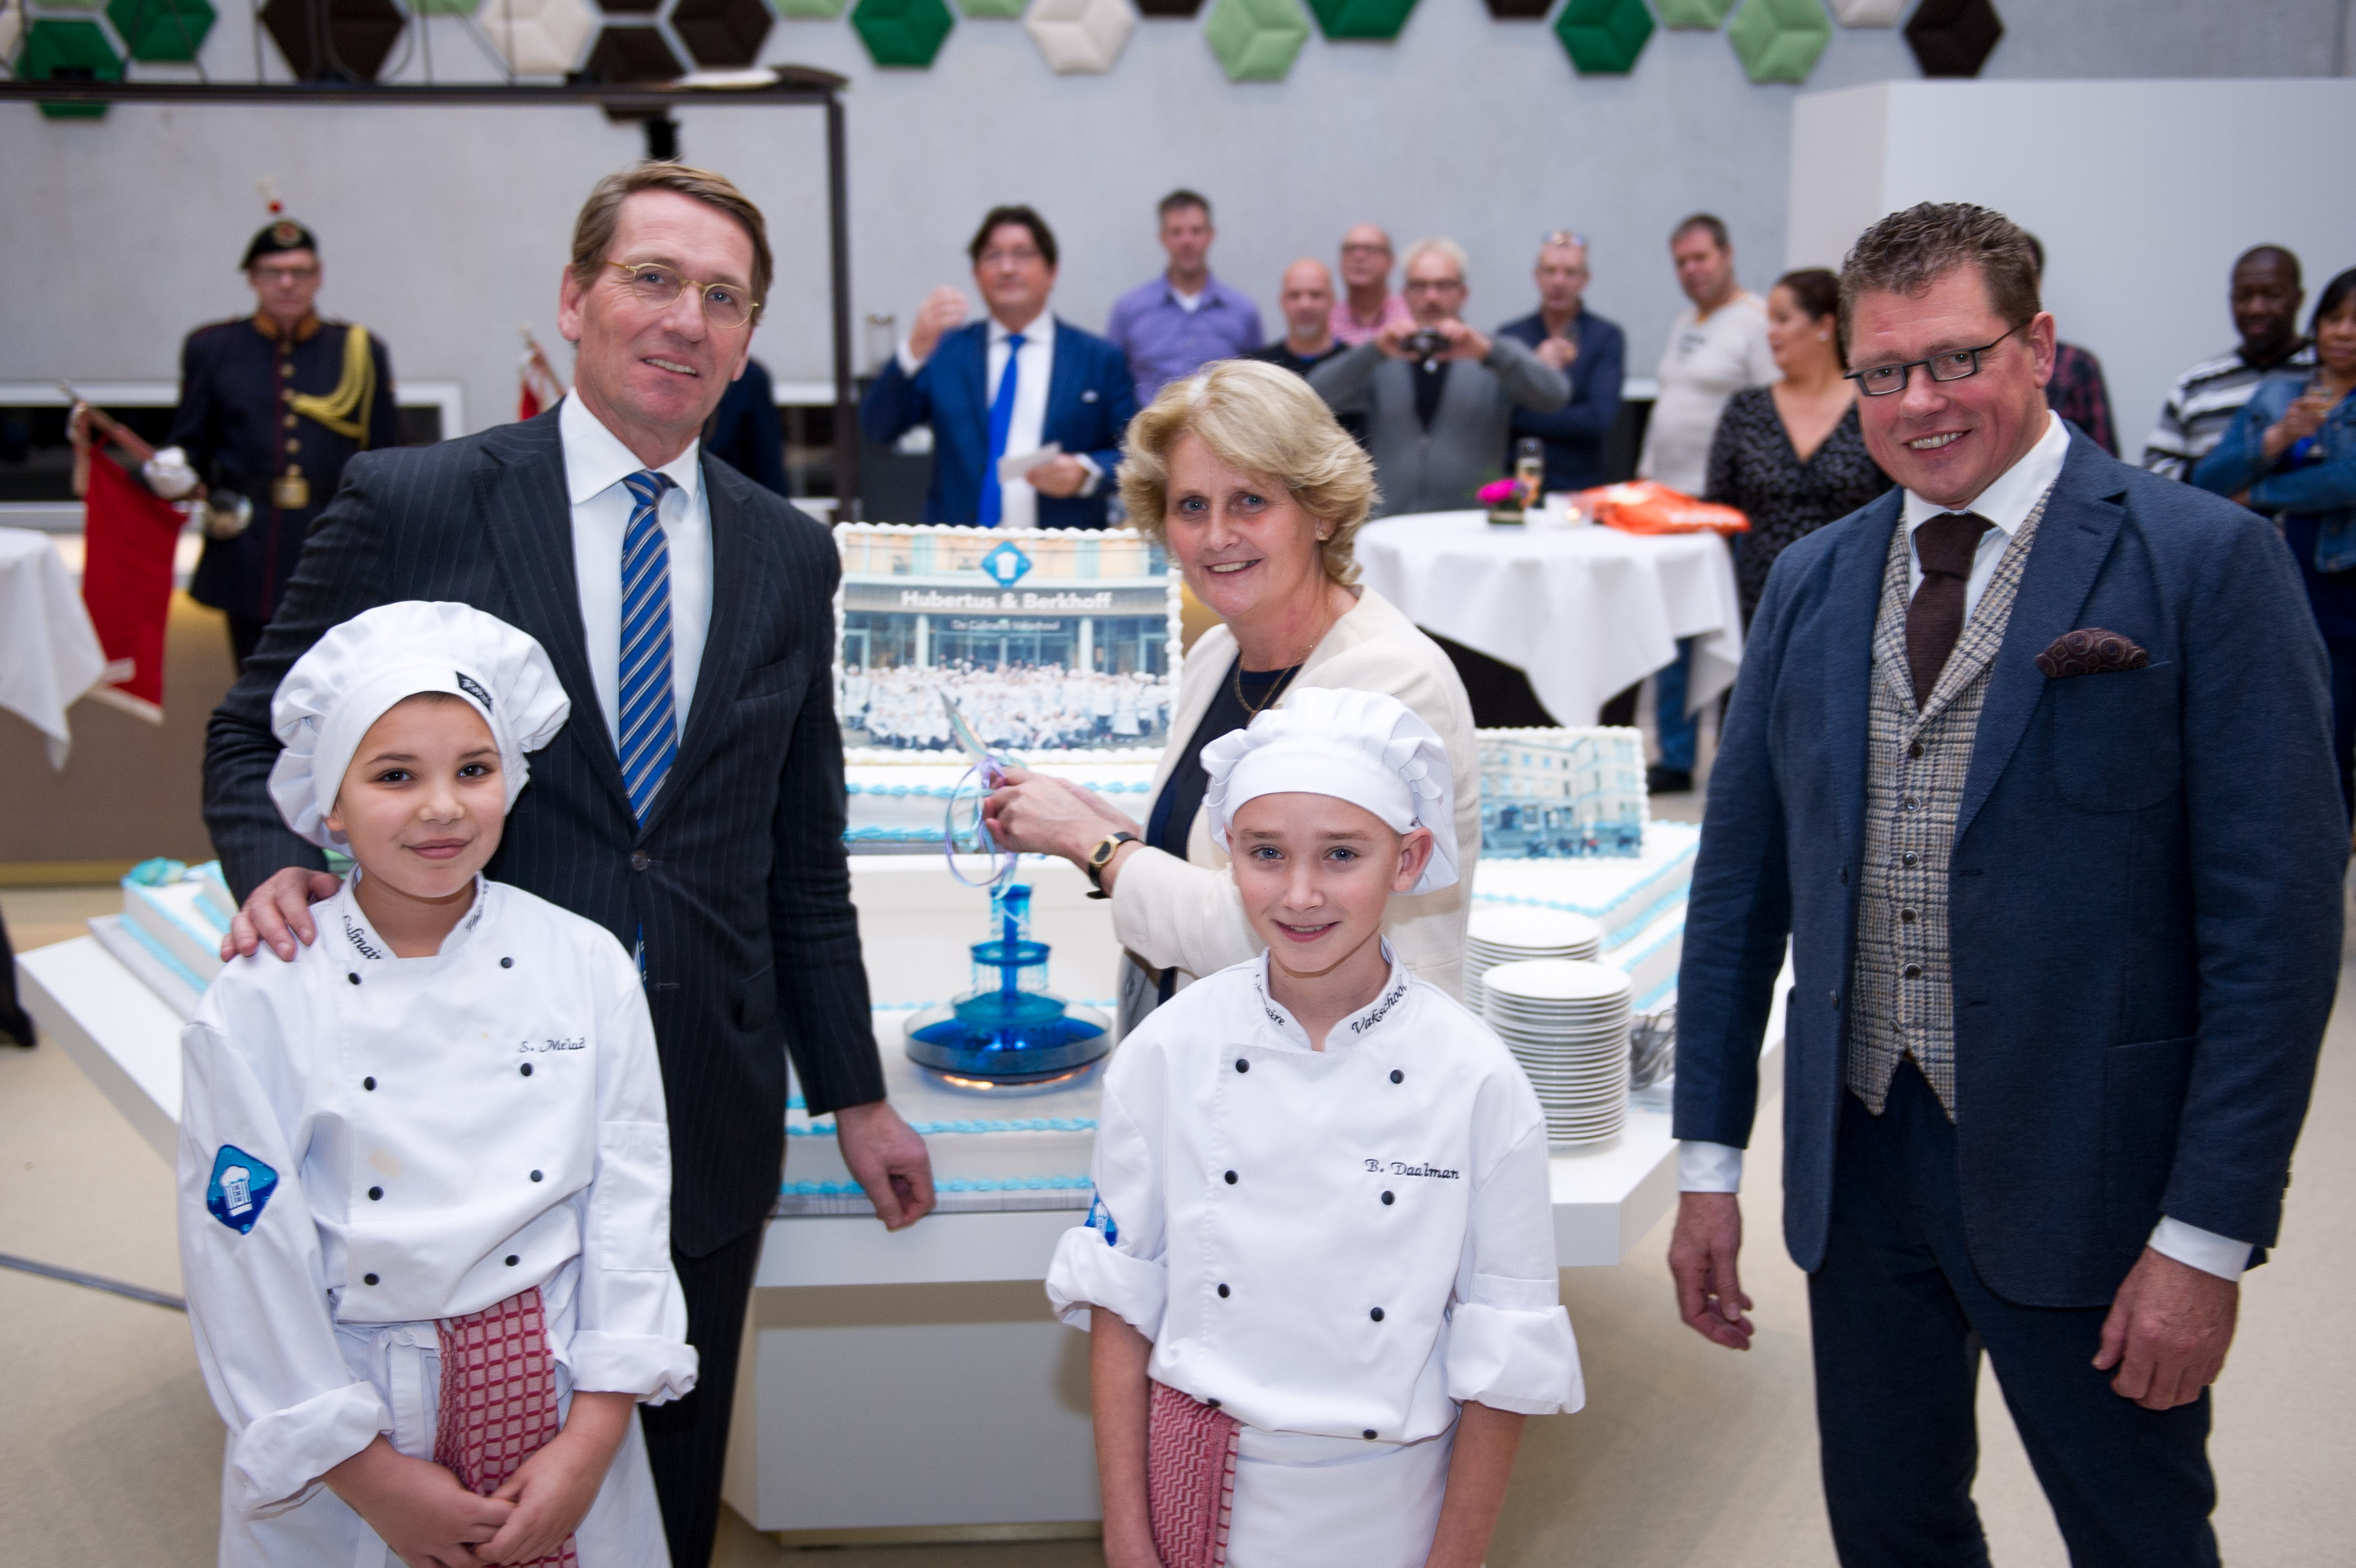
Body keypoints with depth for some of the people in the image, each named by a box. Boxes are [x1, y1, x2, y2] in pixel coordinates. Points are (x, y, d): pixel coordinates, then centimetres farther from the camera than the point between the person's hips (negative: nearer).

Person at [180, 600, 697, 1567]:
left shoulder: (586, 967, -7)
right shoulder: (257, 1006, -11)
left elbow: (631, 1204, -5)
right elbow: (247, 1263, -9)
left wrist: (591, 1443, -9)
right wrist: (375, 1478, -8)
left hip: (559, 1412, 2)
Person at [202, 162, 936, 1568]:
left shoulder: (790, 556, 6)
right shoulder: (409, 505, -5)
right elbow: (260, 735, 4)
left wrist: (854, 1095, 12)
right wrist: (277, 870, -18)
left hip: (707, 1118, 3)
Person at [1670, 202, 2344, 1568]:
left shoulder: (2205, 560, -9)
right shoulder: (1813, 582, 6)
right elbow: (1742, 877, 8)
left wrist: (2208, 1236, -14)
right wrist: (1710, 1162, 7)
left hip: (2087, 1179, -4)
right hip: (1858, 1161, 4)